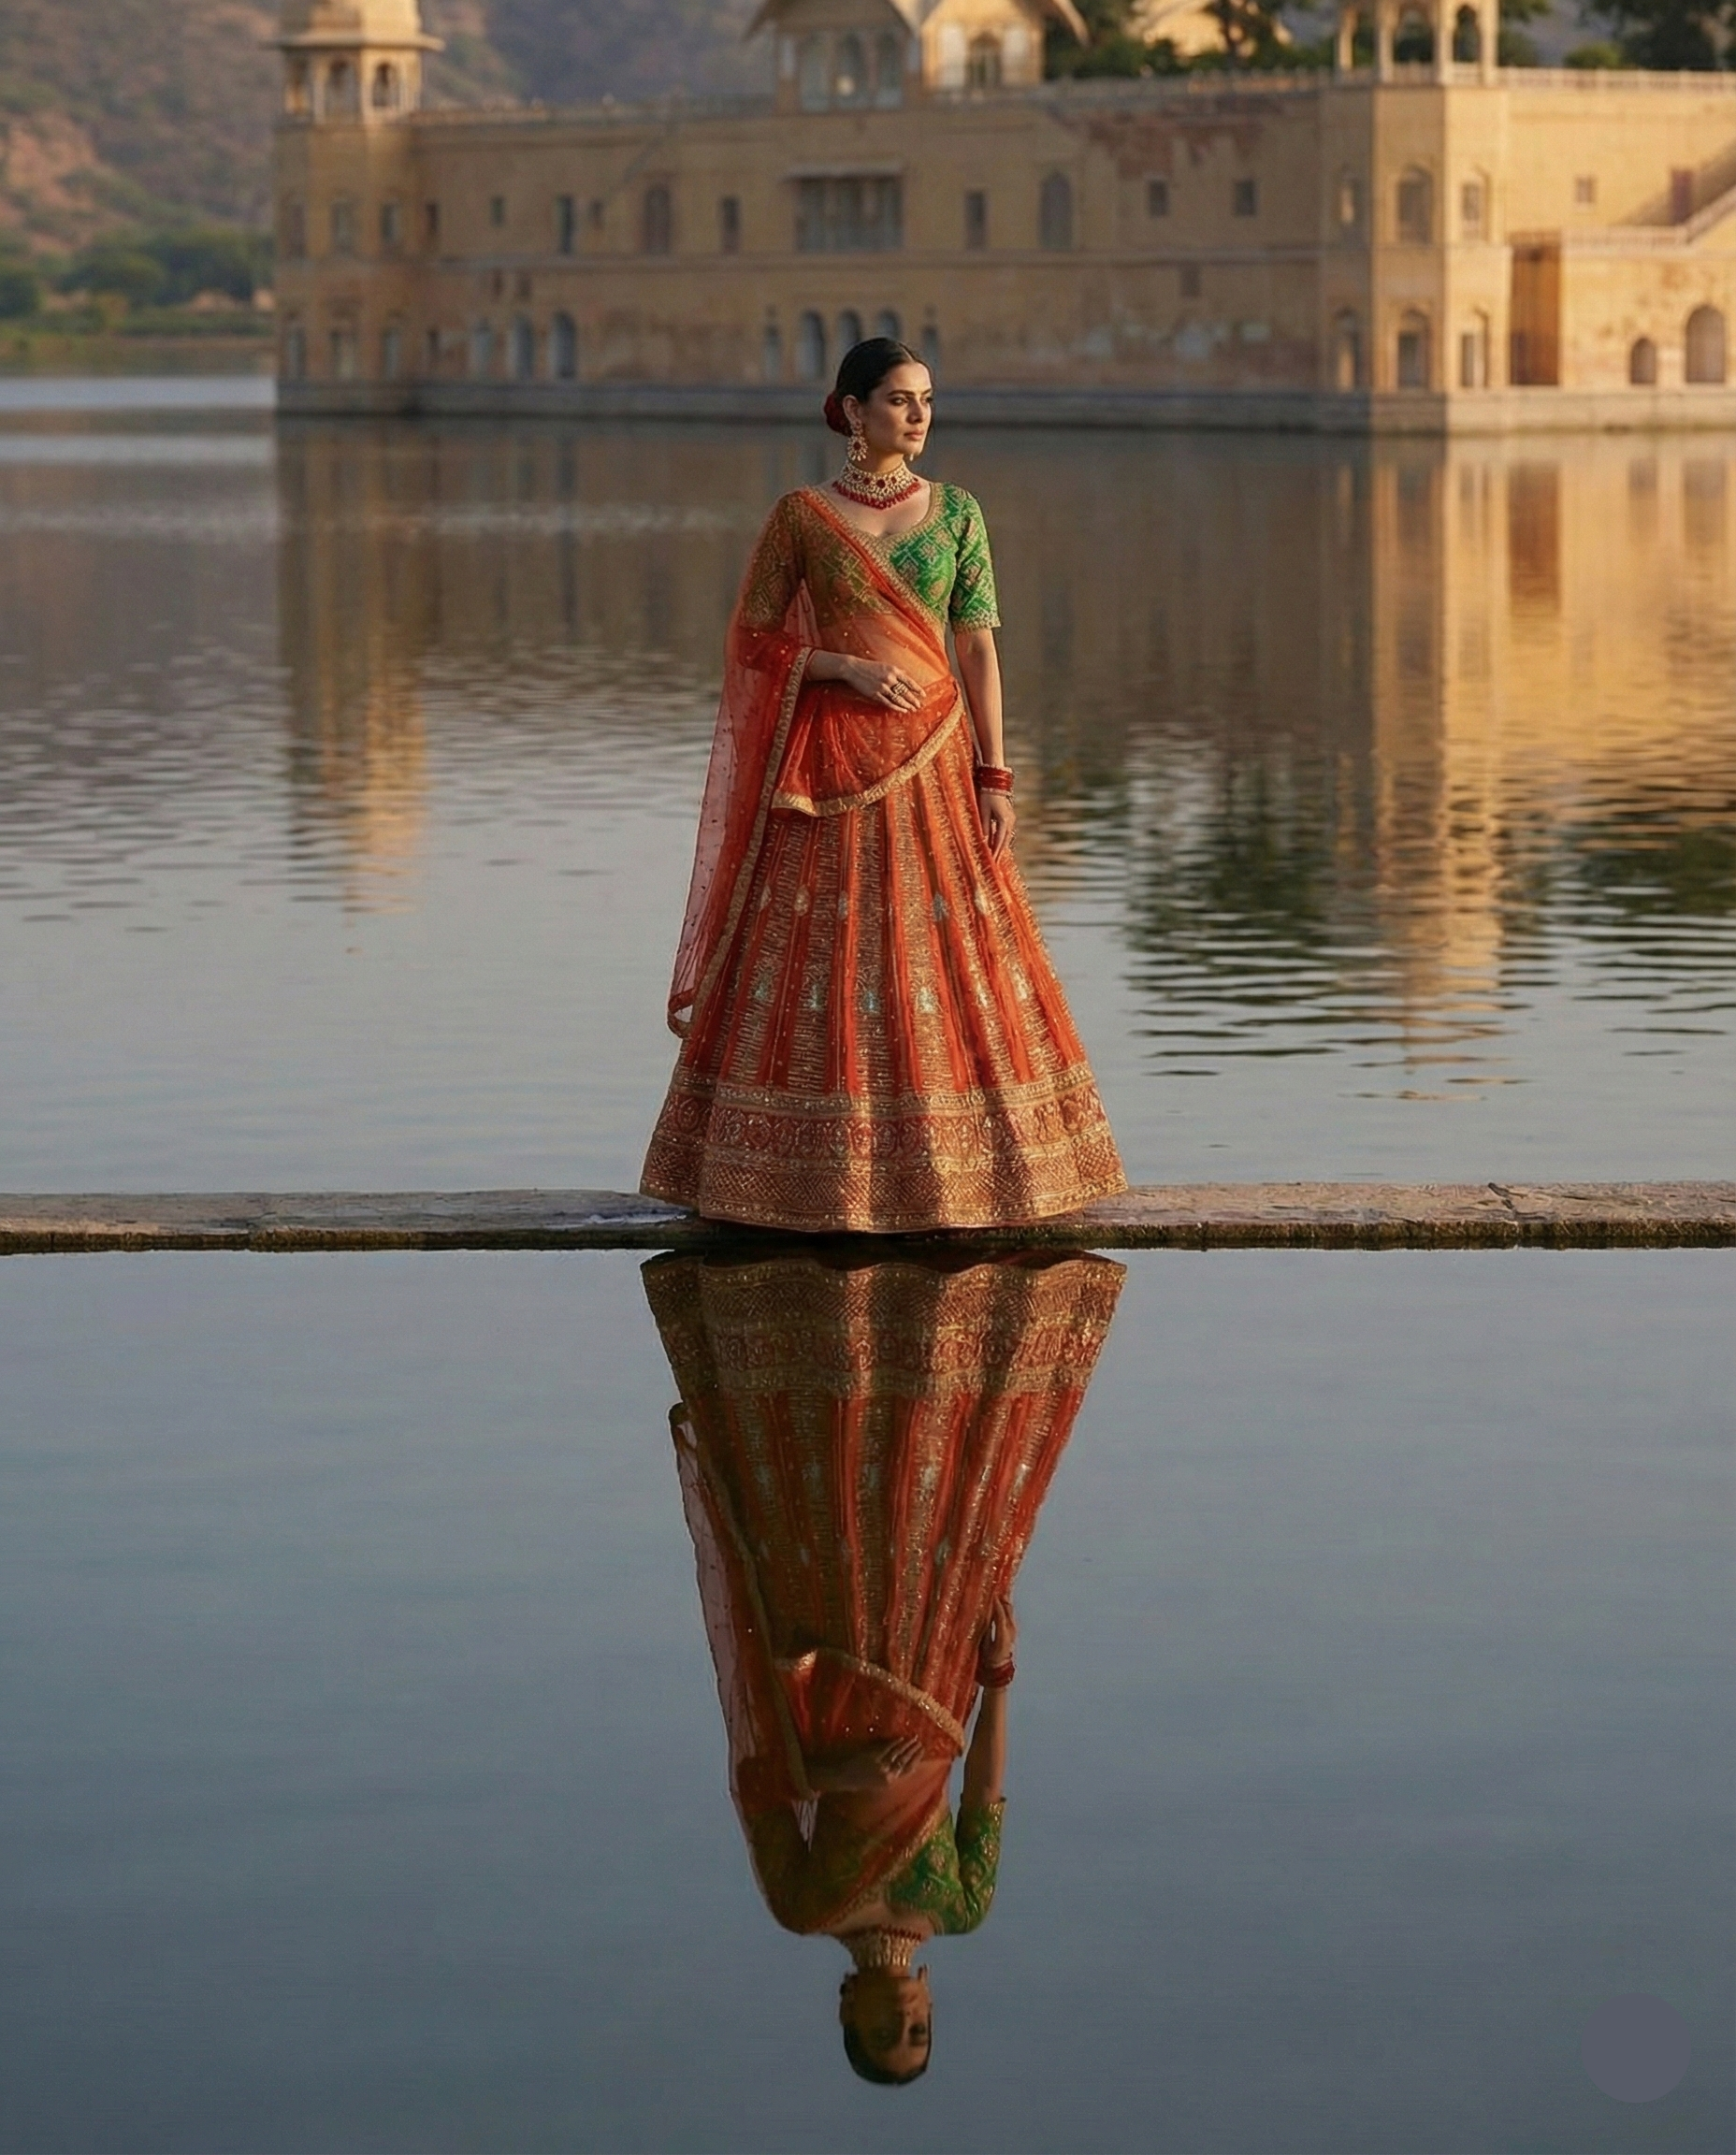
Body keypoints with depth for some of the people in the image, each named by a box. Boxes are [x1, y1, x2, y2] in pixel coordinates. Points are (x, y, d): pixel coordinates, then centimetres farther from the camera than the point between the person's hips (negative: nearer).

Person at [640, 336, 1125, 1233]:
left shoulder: (955, 511, 6)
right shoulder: (801, 515, 0)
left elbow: (979, 649, 4)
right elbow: (754, 640, 1)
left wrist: (994, 777, -2)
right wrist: (849, 668, -14)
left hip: (934, 761, 2)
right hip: (831, 770, -2)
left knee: (945, 952, 0)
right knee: (825, 957, -3)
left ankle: (947, 1170, 8)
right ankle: (824, 1175, 4)